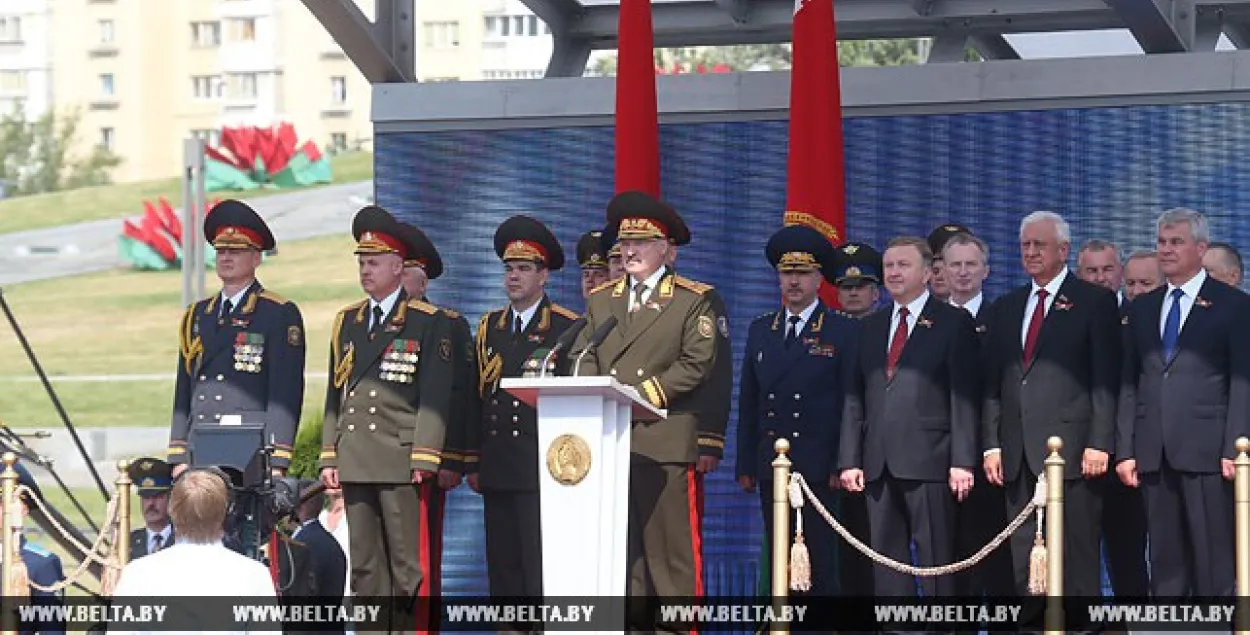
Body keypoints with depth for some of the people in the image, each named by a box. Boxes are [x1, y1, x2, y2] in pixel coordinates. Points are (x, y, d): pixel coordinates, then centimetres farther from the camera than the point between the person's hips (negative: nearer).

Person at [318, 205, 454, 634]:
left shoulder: (428, 322, 0)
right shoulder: (347, 323, 17)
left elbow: (435, 396, -6)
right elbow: (335, 393, 17)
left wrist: (424, 459, -13)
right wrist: (329, 457, 10)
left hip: (402, 462, -5)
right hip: (355, 462, 5)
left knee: (409, 564, -6)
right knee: (364, 565, 6)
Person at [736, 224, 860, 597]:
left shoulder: (844, 332, 2)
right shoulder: (760, 331, 16)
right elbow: (748, 402, 16)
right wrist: (746, 465, 10)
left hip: (819, 469, -4)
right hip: (772, 467, 4)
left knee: (822, 569, -8)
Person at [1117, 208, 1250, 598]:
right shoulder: (1142, 309, 18)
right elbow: (1129, 385, 15)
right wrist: (1125, 450, 6)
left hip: (1206, 452, -4)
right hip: (1155, 456, 5)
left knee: (1214, 565, -4)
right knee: (1165, 565, 5)